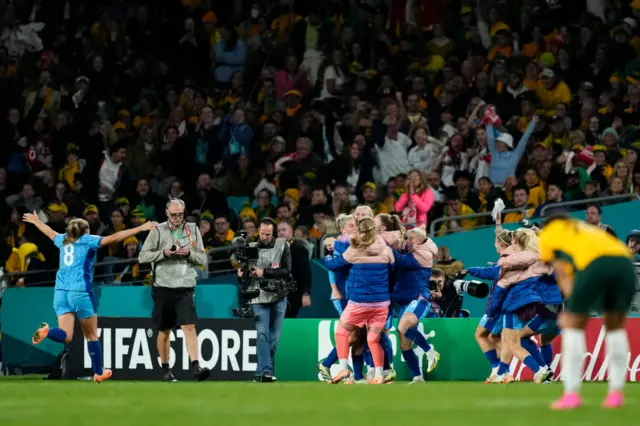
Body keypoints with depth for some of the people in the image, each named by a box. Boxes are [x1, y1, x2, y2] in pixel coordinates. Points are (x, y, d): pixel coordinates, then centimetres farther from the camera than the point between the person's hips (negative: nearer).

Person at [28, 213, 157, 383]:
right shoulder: (88, 240, 3)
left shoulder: (63, 240, 18)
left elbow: (50, 232, 39)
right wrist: (141, 228, -7)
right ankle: (98, 373, 15)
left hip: (61, 290, 5)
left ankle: (46, 331, -34)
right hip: (81, 290, -5)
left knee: (66, 336, -4)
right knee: (91, 335, 8)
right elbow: (114, 237, -6)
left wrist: (36, 221, 60)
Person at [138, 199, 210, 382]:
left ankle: (196, 367, -23)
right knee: (164, 331, 7)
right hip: (163, 286, 0)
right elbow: (142, 256, -1)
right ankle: (165, 369, 20)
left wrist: (189, 253, -11)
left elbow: (203, 258, 8)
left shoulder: (193, 230, 7)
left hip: (185, 287, 0)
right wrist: (163, 253, -15)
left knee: (189, 327, -15)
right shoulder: (158, 231, 2)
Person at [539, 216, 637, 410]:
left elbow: (563, 275, 19)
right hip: (625, 262, 5)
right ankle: (616, 393, 17)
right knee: (615, 326, 23)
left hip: (594, 264, -5)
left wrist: (570, 311, 13)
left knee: (573, 324, 12)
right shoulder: (585, 229, 42)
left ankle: (572, 394, 6)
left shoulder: (547, 234, 29)